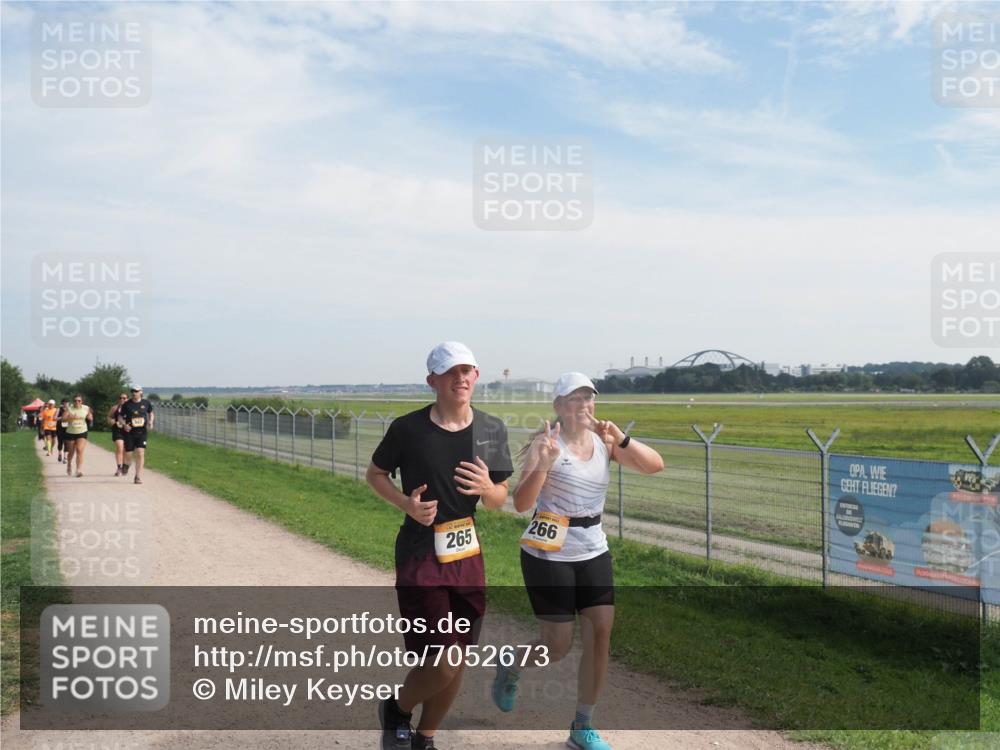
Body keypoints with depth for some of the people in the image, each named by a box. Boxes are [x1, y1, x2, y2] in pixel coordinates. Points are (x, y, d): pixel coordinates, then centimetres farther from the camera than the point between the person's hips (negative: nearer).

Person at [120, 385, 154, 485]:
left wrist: (150, 422, 2)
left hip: (142, 432, 0)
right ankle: (126, 465, 40)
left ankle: (138, 477, -5)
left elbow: (151, 413, 20)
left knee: (140, 453, -11)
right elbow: (120, 416, 6)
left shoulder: (146, 403, 2)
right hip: (129, 432, 0)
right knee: (128, 454, 3)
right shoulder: (127, 404, -2)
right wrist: (124, 424, -13)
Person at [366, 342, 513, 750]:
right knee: (442, 666, -9)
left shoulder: (492, 430, 2)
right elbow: (375, 474, 5)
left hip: (468, 556, 5)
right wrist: (407, 504, -14)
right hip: (420, 557, -5)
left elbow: (499, 499, 9)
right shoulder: (408, 428, -10)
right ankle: (396, 710, 24)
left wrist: (487, 488, -15)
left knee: (457, 663, 12)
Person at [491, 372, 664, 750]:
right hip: (548, 554, -5)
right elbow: (521, 503, -22)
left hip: (594, 552, 5)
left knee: (600, 635, 0)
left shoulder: (604, 441, 2)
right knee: (559, 644, 1)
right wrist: (543, 464, -37)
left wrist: (621, 439, -24)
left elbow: (655, 465, -9)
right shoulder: (546, 443, -14)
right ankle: (510, 670, 34)